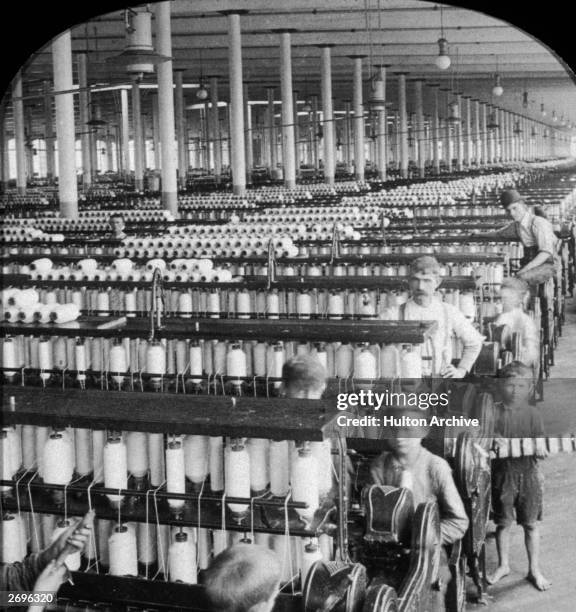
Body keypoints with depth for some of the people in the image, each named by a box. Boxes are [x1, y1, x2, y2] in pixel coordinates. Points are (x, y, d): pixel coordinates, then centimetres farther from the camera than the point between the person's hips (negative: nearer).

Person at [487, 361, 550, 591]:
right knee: (503, 523, 11)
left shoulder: (532, 413, -1)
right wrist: (493, 440, -25)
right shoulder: (493, 411, -3)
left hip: (528, 473, 0)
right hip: (502, 472, 0)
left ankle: (535, 569, 21)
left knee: (531, 524, 8)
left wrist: (539, 451, -23)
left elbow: (539, 441, -1)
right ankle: (503, 565, 29)